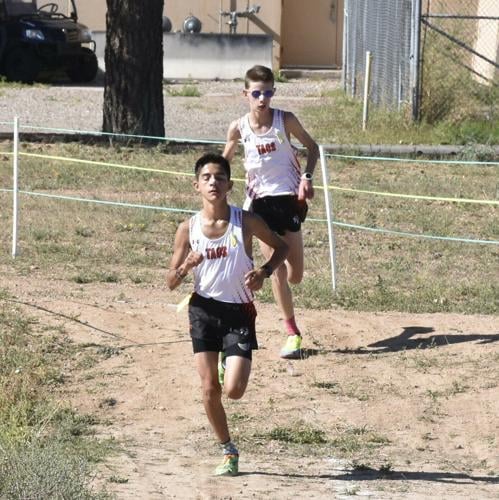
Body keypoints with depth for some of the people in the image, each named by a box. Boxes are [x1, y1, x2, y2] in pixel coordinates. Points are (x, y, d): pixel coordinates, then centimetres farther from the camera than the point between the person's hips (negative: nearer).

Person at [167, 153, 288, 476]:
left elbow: (281, 247, 7)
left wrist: (264, 272, -12)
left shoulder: (246, 222, -8)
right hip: (204, 309, 1)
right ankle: (228, 450, 19)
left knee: (234, 390, -12)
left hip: (239, 312, -1)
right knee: (210, 389, 0)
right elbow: (171, 283, 2)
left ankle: (234, 363, 25)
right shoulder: (188, 229, -4)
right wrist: (185, 267, -21)